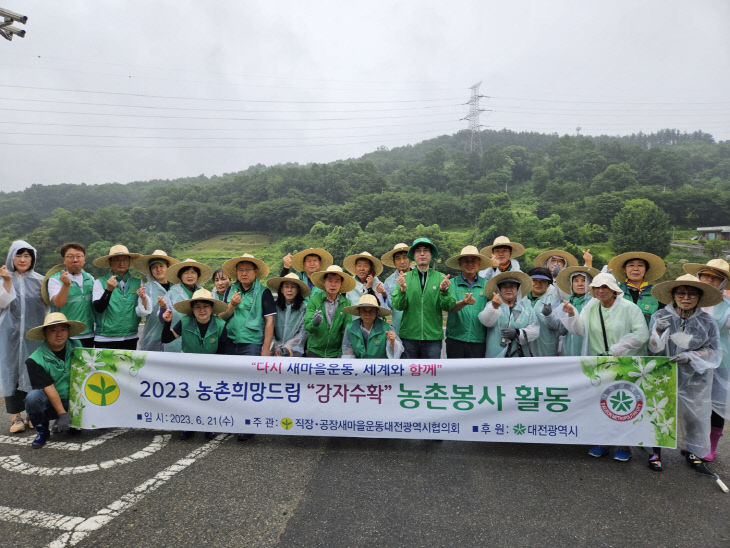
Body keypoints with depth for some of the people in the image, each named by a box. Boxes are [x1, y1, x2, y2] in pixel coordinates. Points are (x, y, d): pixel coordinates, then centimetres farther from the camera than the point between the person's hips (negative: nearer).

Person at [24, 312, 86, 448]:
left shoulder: (76, 347, -2)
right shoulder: (35, 360, -12)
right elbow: (49, 389, -16)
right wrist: (62, 414, -20)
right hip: (50, 404, -3)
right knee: (33, 396, -33)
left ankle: (59, 424, 13)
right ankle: (42, 432, -5)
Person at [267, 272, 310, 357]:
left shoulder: (304, 307, 0)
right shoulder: (275, 306, 8)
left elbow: (303, 332, 0)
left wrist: (288, 345, -6)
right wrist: (276, 347, -3)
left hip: (294, 349, -2)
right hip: (276, 350, 2)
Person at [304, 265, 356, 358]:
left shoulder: (346, 303, 0)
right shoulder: (314, 300, -3)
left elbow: (347, 329, 3)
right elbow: (307, 326, -9)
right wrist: (314, 323, -30)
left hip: (336, 353, 1)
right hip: (314, 351, -1)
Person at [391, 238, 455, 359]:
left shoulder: (440, 278, 2)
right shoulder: (405, 277, 3)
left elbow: (449, 307, -4)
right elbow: (398, 306, -5)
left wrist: (443, 291, -22)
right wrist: (402, 290, -23)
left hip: (433, 336, 0)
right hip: (409, 336, 0)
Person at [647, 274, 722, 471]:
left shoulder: (707, 321, 0)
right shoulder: (660, 316, -3)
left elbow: (713, 351, 1)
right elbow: (654, 349, -6)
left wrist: (690, 356, -16)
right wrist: (659, 331, -25)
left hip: (695, 378, 1)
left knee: (694, 414, 10)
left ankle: (691, 450, 34)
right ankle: (656, 451, 15)